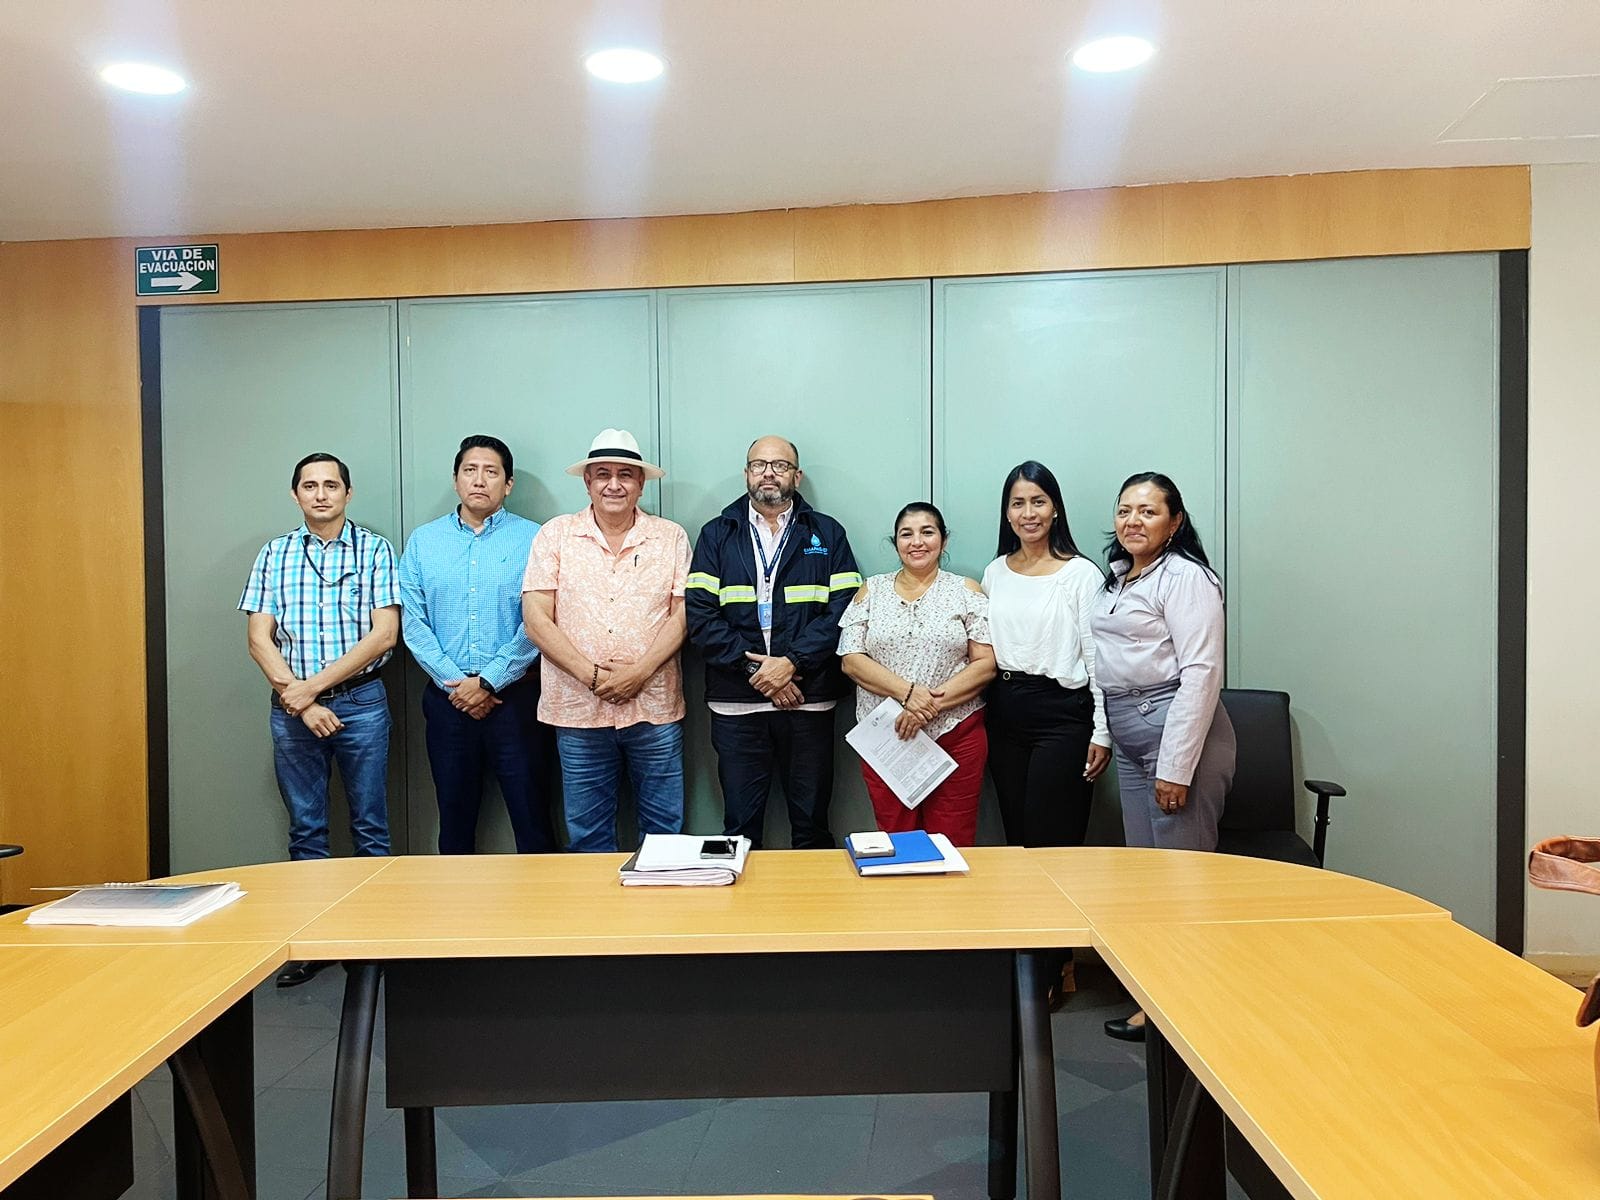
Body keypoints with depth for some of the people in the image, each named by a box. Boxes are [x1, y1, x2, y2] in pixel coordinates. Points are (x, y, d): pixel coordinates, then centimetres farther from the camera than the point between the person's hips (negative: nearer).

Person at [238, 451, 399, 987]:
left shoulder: (375, 550, 0)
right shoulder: (274, 555, 7)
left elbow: (383, 635, -8)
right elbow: (260, 639, 2)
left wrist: (312, 686, -12)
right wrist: (297, 698, -11)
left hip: (360, 702, -2)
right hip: (291, 707, 2)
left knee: (370, 826, 5)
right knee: (305, 828, 10)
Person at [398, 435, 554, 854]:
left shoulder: (531, 539, -1)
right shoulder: (423, 541, 8)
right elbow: (413, 623, 2)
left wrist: (488, 682, -12)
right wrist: (455, 685, -8)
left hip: (514, 695, -2)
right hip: (447, 698, 3)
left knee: (531, 814, 1)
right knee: (454, 817, 13)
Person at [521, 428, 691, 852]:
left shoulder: (671, 537, 5)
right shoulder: (555, 535, 4)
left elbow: (681, 615, 0)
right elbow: (536, 620, -2)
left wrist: (638, 673, -13)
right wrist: (591, 675, -12)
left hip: (654, 708, 0)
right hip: (577, 709, 0)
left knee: (665, 830, 9)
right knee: (587, 836, 11)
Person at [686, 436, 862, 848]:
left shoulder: (827, 534, 8)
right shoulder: (716, 535, 9)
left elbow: (844, 609, -3)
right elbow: (699, 614, -1)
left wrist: (791, 662, -13)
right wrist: (752, 666, -11)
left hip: (809, 701, 0)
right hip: (736, 701, 1)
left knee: (811, 825, 9)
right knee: (740, 827, 8)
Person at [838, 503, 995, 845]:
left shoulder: (966, 591, 4)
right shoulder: (872, 591, 8)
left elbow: (986, 664, -3)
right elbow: (851, 660, 0)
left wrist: (931, 705, -14)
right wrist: (908, 693, -14)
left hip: (955, 736, -1)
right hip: (884, 737, 1)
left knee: (952, 846, 2)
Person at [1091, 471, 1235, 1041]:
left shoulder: (1184, 577, -11)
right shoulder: (1117, 577, 16)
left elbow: (1202, 671, -18)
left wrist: (1176, 767, -20)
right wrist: (1102, 735, 16)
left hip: (1176, 728, -9)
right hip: (1130, 736, 9)